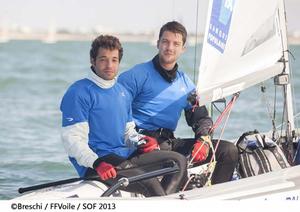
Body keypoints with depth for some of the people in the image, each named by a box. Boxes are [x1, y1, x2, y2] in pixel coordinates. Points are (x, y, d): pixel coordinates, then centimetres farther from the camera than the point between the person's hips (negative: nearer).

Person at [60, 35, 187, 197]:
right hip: (93, 165, -9)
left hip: (124, 156, 9)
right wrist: (96, 163, -28)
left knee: (179, 161, -4)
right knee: (149, 183, -28)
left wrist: (139, 141, 3)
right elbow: (72, 138, -14)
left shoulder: (122, 92, 19)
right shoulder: (79, 93, -7)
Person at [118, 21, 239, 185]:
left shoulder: (185, 84, 20)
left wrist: (204, 140, 1)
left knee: (228, 151, -5)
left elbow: (201, 116, 25)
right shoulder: (138, 75, 0)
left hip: (170, 143, 7)